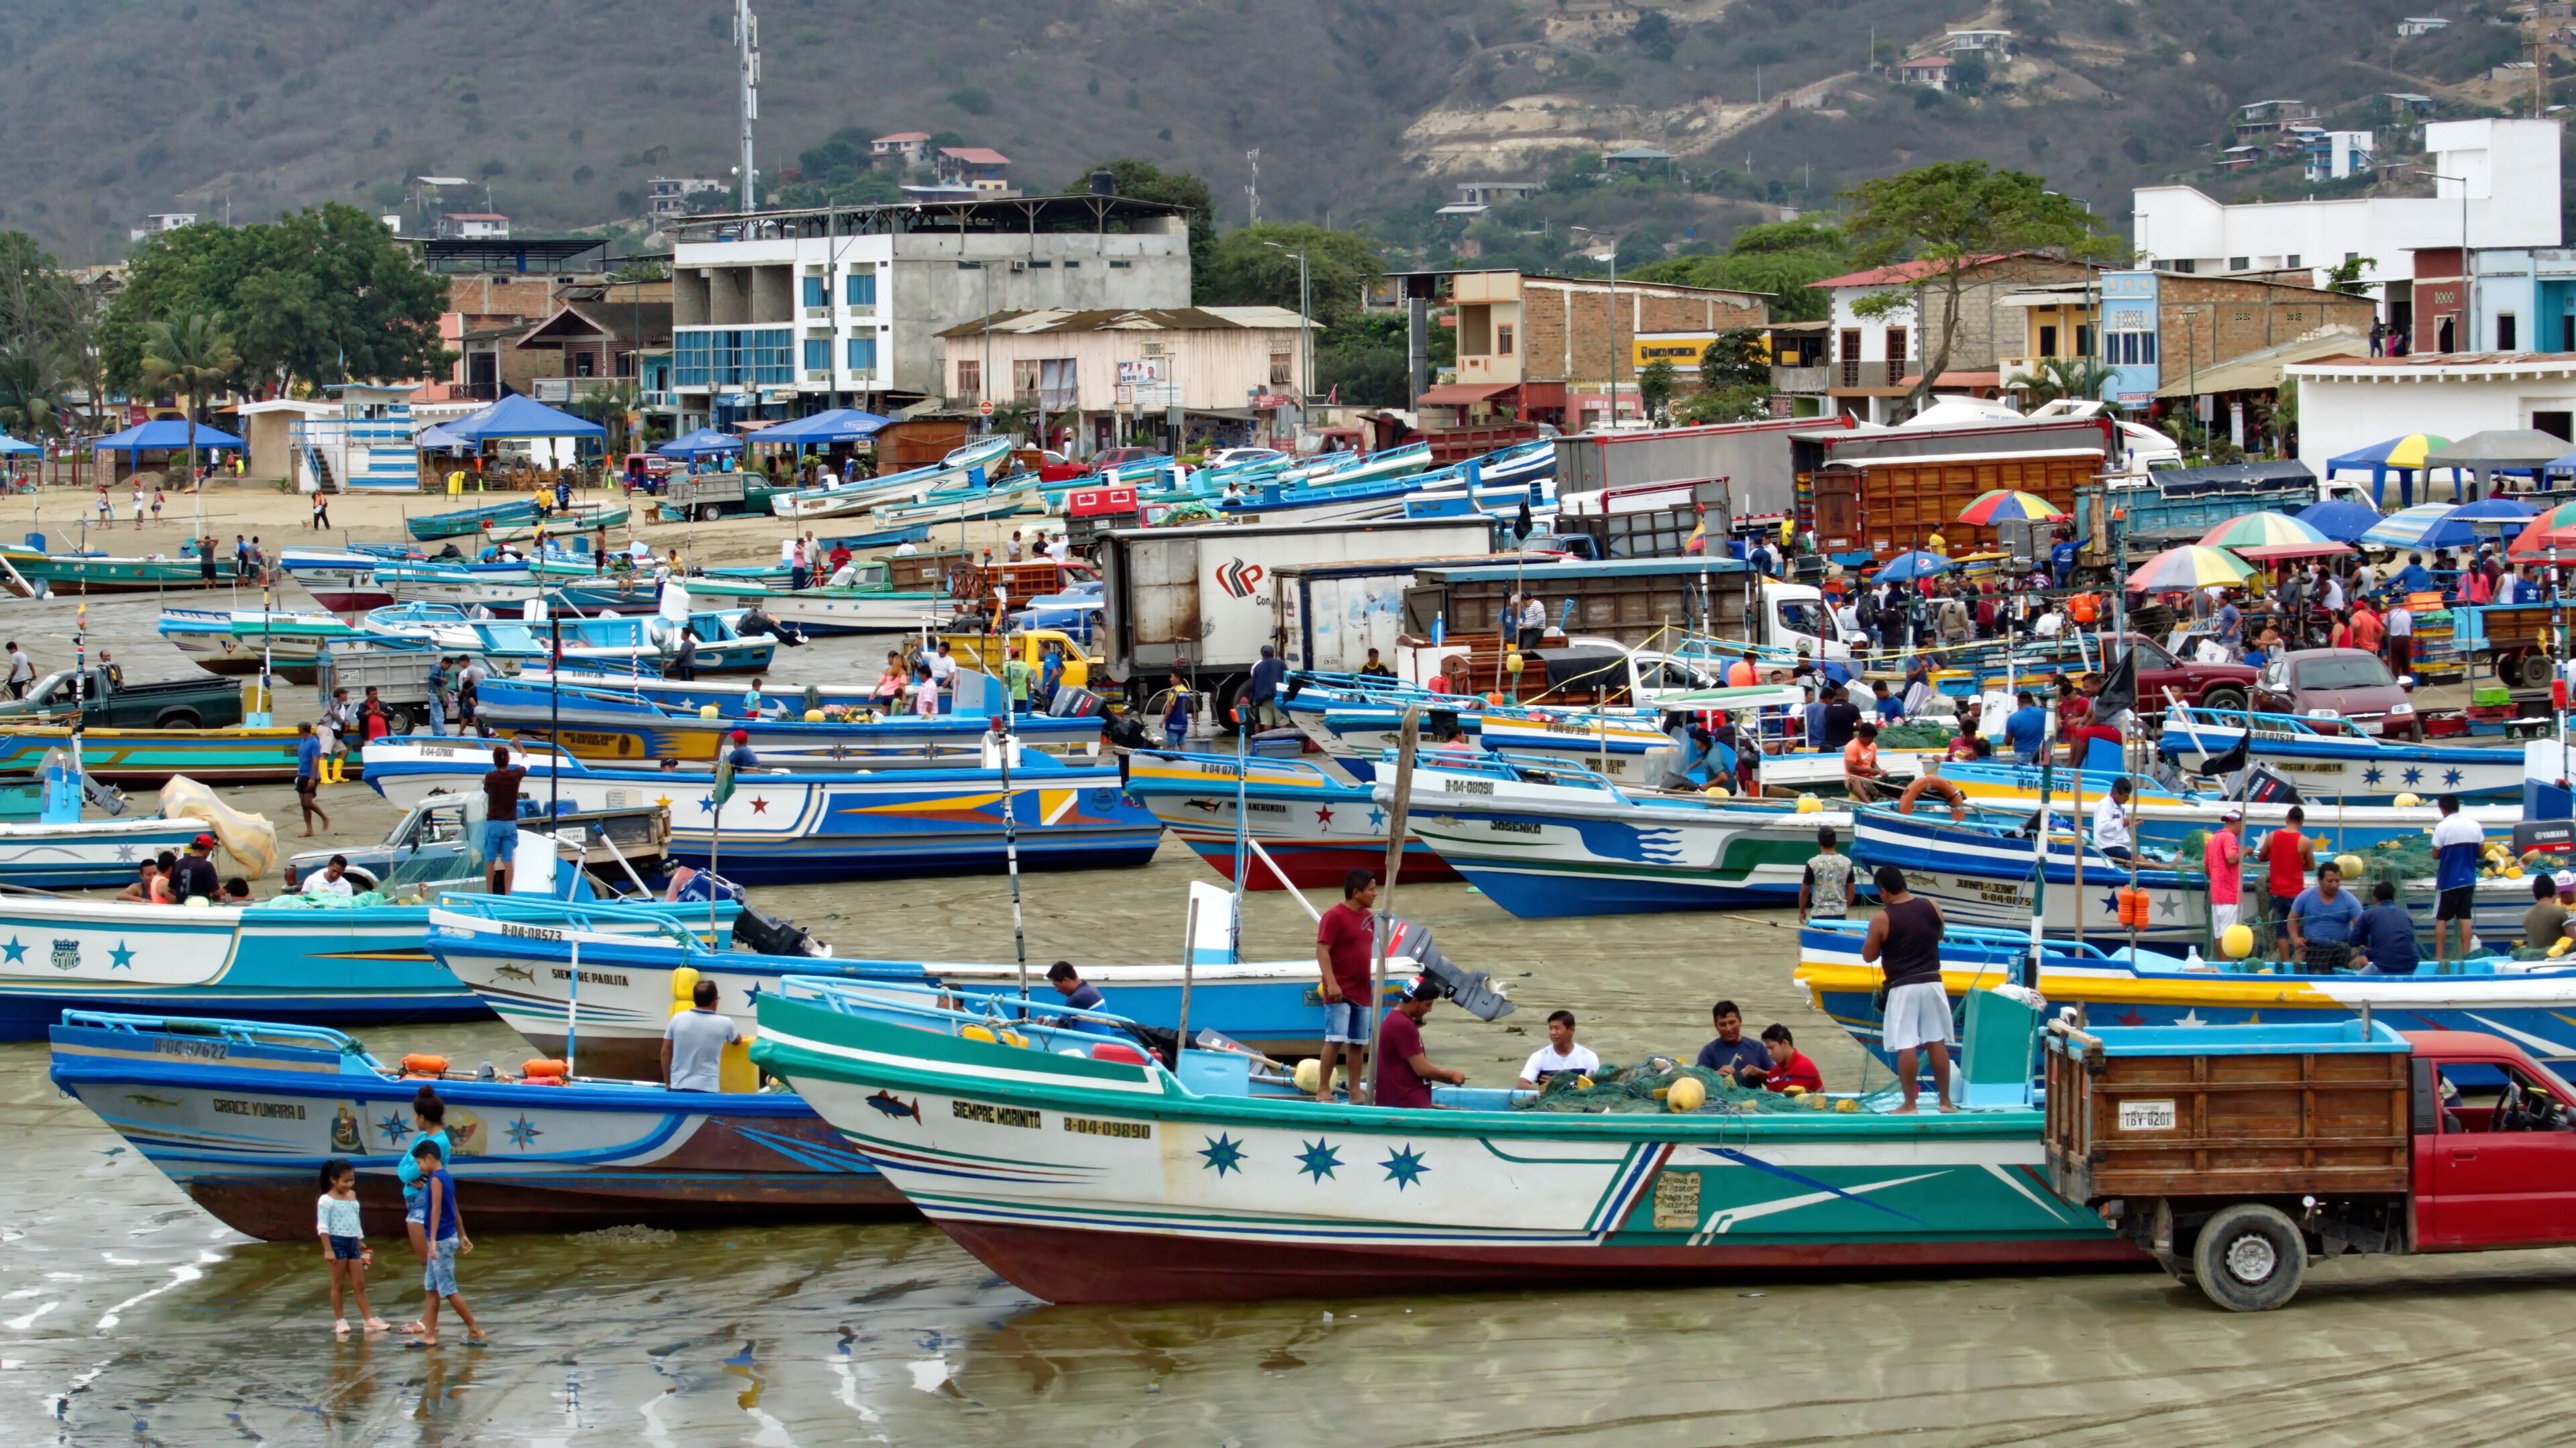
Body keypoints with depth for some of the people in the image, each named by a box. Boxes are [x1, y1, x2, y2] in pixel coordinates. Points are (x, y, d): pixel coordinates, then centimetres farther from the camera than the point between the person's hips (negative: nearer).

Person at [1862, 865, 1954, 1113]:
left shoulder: (1882, 918, -11)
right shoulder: (1932, 907, 1)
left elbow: (1869, 956, -2)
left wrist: (1869, 939, 17)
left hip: (1902, 988, -4)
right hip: (1932, 983, 4)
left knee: (1906, 1047, -2)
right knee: (1937, 1042, 10)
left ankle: (1910, 1105, 0)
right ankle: (1945, 1101, 16)